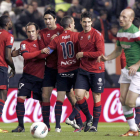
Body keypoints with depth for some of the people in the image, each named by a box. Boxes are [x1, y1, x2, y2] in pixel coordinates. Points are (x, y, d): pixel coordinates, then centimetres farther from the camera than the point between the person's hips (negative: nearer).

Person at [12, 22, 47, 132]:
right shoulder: (24, 43, 2)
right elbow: (26, 55, -16)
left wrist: (33, 56, -11)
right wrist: (40, 52, -26)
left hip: (40, 77, 1)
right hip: (27, 76, -1)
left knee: (43, 101, 2)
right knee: (20, 98, -13)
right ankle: (21, 126, -10)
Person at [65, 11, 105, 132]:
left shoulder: (97, 35, -10)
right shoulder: (80, 35, 10)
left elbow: (101, 53, -17)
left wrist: (83, 54, -14)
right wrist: (78, 57, 7)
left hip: (96, 71, -5)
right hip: (83, 70, 5)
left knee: (96, 97, 2)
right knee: (79, 95, -7)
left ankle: (95, 125, 12)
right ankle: (89, 118, 15)